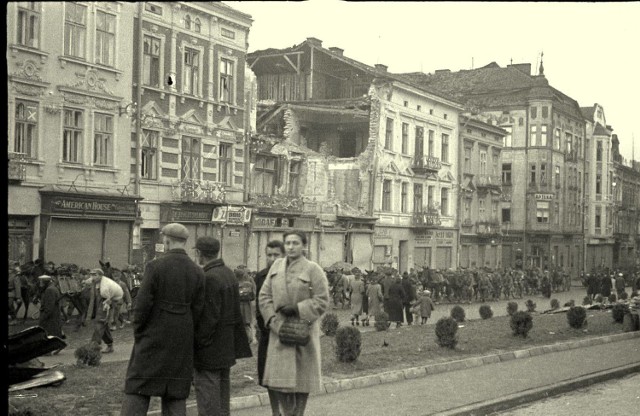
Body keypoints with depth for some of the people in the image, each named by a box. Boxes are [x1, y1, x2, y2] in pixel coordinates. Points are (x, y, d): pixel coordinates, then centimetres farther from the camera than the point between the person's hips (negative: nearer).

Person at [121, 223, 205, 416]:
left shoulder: (156, 266, -11)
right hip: (182, 342, 4)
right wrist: (184, 333, 12)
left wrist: (138, 332, 2)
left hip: (154, 338, -3)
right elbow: (197, 309, 0)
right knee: (176, 393, 11)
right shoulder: (197, 271, 0)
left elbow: (143, 304, -12)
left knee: (137, 392, 4)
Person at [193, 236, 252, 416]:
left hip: (209, 347, -9)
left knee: (206, 390, -5)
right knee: (222, 387, 17)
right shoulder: (229, 273, 9)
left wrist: (199, 342, -15)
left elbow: (209, 317, -22)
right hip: (227, 346, 9)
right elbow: (235, 310, 13)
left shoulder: (209, 278, -19)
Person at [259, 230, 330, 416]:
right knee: (281, 379, 3)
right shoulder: (276, 266, 8)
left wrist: (297, 309, -16)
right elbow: (264, 296, 7)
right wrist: (274, 321, -6)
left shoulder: (313, 269, -5)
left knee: (302, 379, 4)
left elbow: (322, 301, -7)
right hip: (279, 332, 3)